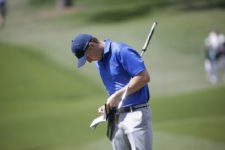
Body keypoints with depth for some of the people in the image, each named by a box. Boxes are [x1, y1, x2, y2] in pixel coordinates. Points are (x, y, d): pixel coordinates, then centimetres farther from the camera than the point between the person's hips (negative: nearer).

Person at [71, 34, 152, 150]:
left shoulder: (121, 51, -12)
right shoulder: (99, 62, 16)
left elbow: (144, 77, -19)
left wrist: (117, 95, -16)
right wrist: (108, 106, 8)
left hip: (136, 113, -9)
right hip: (117, 117, 9)